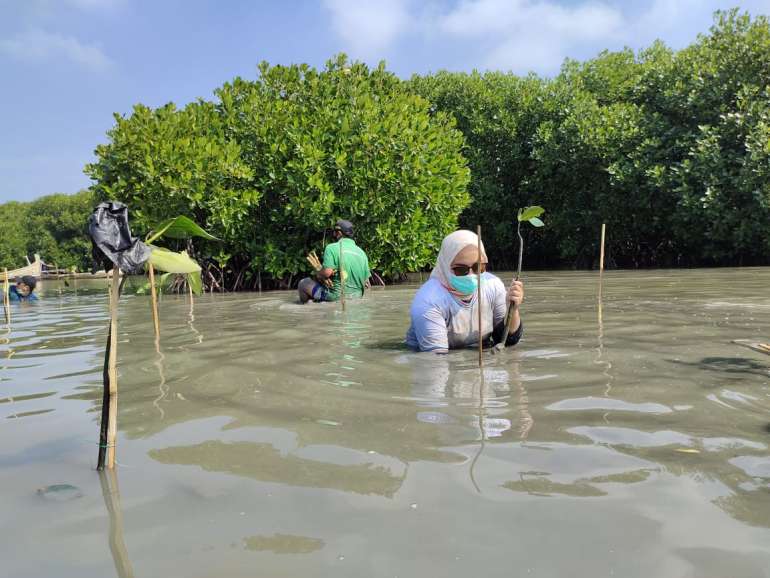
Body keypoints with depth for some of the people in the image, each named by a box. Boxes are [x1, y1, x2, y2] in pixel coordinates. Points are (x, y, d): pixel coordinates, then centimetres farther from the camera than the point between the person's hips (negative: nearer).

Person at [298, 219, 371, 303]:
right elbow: (366, 282, 7)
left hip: (337, 295, -6)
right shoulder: (362, 252, 6)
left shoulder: (332, 248, -10)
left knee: (303, 283, 12)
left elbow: (327, 272, -20)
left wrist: (318, 273, 1)